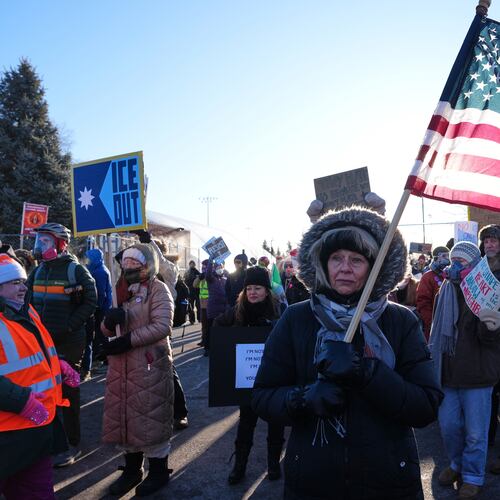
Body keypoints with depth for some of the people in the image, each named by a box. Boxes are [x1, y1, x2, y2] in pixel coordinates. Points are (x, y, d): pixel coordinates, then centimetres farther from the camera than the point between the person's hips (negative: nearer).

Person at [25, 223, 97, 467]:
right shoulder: (38, 271, 10)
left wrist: (69, 326, -16)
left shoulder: (75, 270, -9)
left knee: (68, 392, 3)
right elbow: (29, 301, 16)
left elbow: (90, 302, -10)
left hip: (69, 342, -6)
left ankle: (72, 445, 15)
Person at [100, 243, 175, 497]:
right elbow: (108, 330, 12)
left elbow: (162, 327, -19)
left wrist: (127, 340, -21)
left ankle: (158, 471, 21)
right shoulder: (124, 291, 14)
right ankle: (132, 469, 32)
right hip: (122, 364, 7)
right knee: (124, 416, 15)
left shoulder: (158, 289, -8)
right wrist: (110, 320, -12)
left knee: (151, 417, 3)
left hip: (150, 364, -7)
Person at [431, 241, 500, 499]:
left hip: (477, 375, -4)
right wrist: (433, 358, 14)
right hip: (448, 372, 5)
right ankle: (457, 463, 38)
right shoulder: (445, 292, 6)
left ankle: (473, 476, 27)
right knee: (448, 425, 14)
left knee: (475, 433, 8)